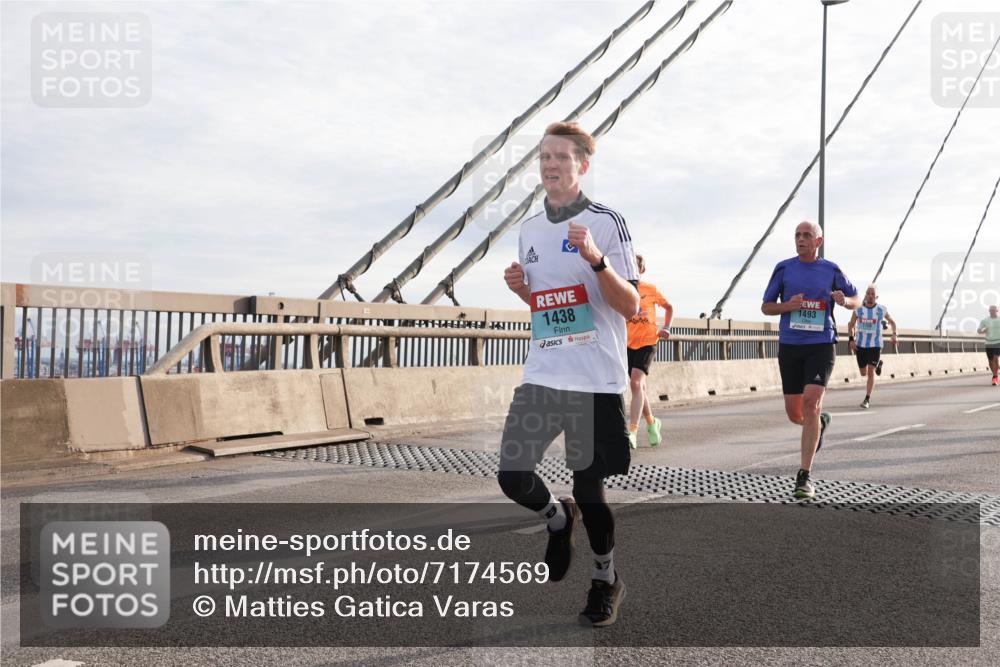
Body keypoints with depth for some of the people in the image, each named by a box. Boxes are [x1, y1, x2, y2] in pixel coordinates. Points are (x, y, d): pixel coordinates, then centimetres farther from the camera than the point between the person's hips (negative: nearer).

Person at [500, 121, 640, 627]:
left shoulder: (606, 222, -5)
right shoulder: (529, 229, 13)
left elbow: (631, 306, -9)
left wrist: (596, 259, -23)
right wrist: (520, 288, 1)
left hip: (595, 381, -5)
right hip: (540, 376, 5)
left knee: (588, 486, 2)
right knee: (512, 478, -2)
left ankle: (606, 577, 28)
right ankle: (559, 519, 32)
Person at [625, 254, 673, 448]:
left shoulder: (650, 289, 0)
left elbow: (668, 307, 14)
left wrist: (666, 328, 1)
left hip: (647, 342, -3)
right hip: (628, 343, 3)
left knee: (636, 382, -20)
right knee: (639, 386, 10)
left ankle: (632, 431, -23)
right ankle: (652, 423, 34)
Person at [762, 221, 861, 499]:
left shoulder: (831, 270, 5)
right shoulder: (784, 268, 5)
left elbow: (857, 300, 16)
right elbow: (766, 307, 8)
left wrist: (844, 300, -8)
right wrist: (787, 306, -13)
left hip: (821, 346, -2)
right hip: (790, 346, 2)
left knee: (810, 403, -19)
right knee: (794, 414, 5)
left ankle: (804, 477, -12)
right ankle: (820, 422, 44)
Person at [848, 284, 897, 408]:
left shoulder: (881, 309, -4)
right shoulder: (858, 309, -2)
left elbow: (892, 321, 13)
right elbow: (851, 325, 8)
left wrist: (894, 334, -4)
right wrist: (851, 339, -5)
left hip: (875, 345, -2)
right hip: (860, 345, 2)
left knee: (871, 372, -12)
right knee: (863, 373, 13)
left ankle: (867, 399, -5)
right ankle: (878, 364, 47)